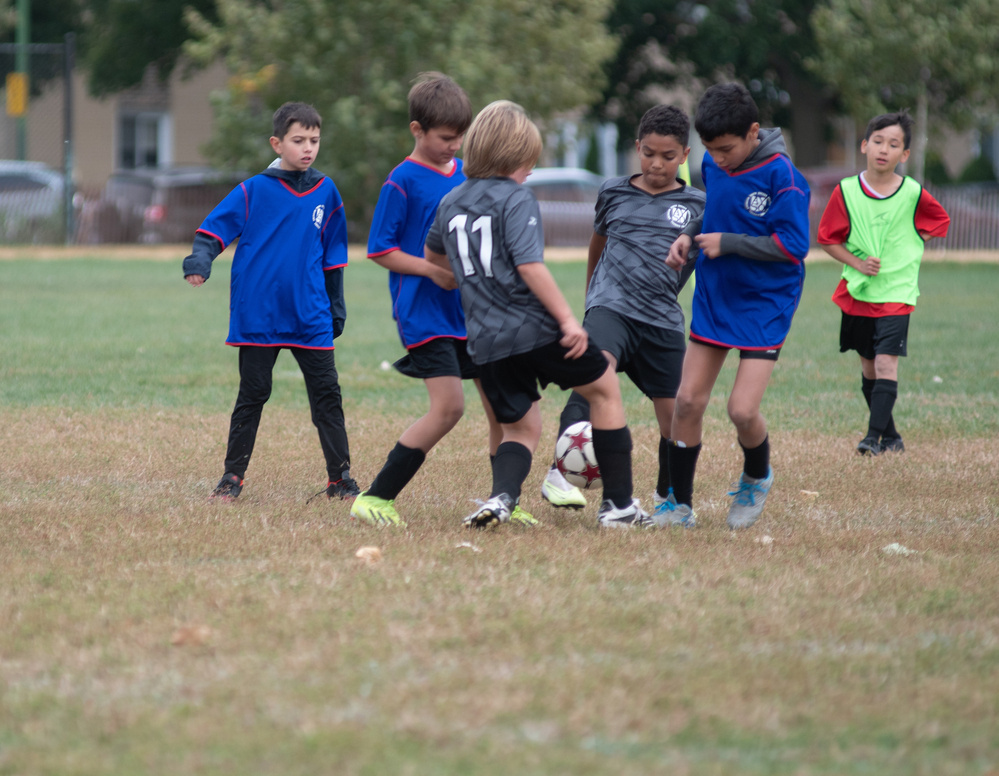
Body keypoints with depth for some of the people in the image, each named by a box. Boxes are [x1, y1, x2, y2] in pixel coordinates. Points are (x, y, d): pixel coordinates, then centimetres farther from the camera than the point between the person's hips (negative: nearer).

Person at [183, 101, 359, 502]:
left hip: (311, 317, 2)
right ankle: (233, 476, 14)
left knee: (327, 395, 1)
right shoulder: (254, 191, -3)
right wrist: (199, 260, -24)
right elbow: (214, 229, -4)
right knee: (252, 396, 4)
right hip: (259, 316, -2)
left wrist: (335, 306, 16)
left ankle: (340, 477, 8)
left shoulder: (326, 193, 8)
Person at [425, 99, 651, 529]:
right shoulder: (516, 199, -9)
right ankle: (618, 503, 15)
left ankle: (500, 497, -14)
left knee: (521, 427, 17)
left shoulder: (451, 203, 12)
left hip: (487, 344, 6)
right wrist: (568, 320, -19)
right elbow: (529, 266, -20)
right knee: (604, 388, 15)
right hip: (536, 329, -6)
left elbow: (433, 253, 32)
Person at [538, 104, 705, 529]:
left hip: (663, 320, 1)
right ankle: (560, 473, -40)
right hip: (611, 307, -1)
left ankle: (667, 498, 28)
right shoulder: (613, 193, 13)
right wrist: (591, 293, 36)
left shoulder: (696, 205, 8)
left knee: (675, 416, 2)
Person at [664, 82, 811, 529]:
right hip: (713, 299, 6)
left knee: (742, 410, -13)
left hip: (764, 307, -6)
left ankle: (756, 478, 20)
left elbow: (793, 245, -20)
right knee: (688, 400, 1)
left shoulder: (781, 175, -19)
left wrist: (727, 243, -20)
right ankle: (680, 504, 14)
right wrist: (688, 236, 0)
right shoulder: (712, 165, 1)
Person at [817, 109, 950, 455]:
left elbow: (939, 222, 12)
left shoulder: (912, 194, -6)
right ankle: (891, 437, 24)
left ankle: (874, 436, -16)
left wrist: (910, 247, 0)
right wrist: (857, 263, -11)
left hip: (896, 293, -3)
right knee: (868, 368, 10)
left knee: (886, 364, -16)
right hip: (857, 293, 3)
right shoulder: (846, 191, -4)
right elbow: (828, 238, 3)